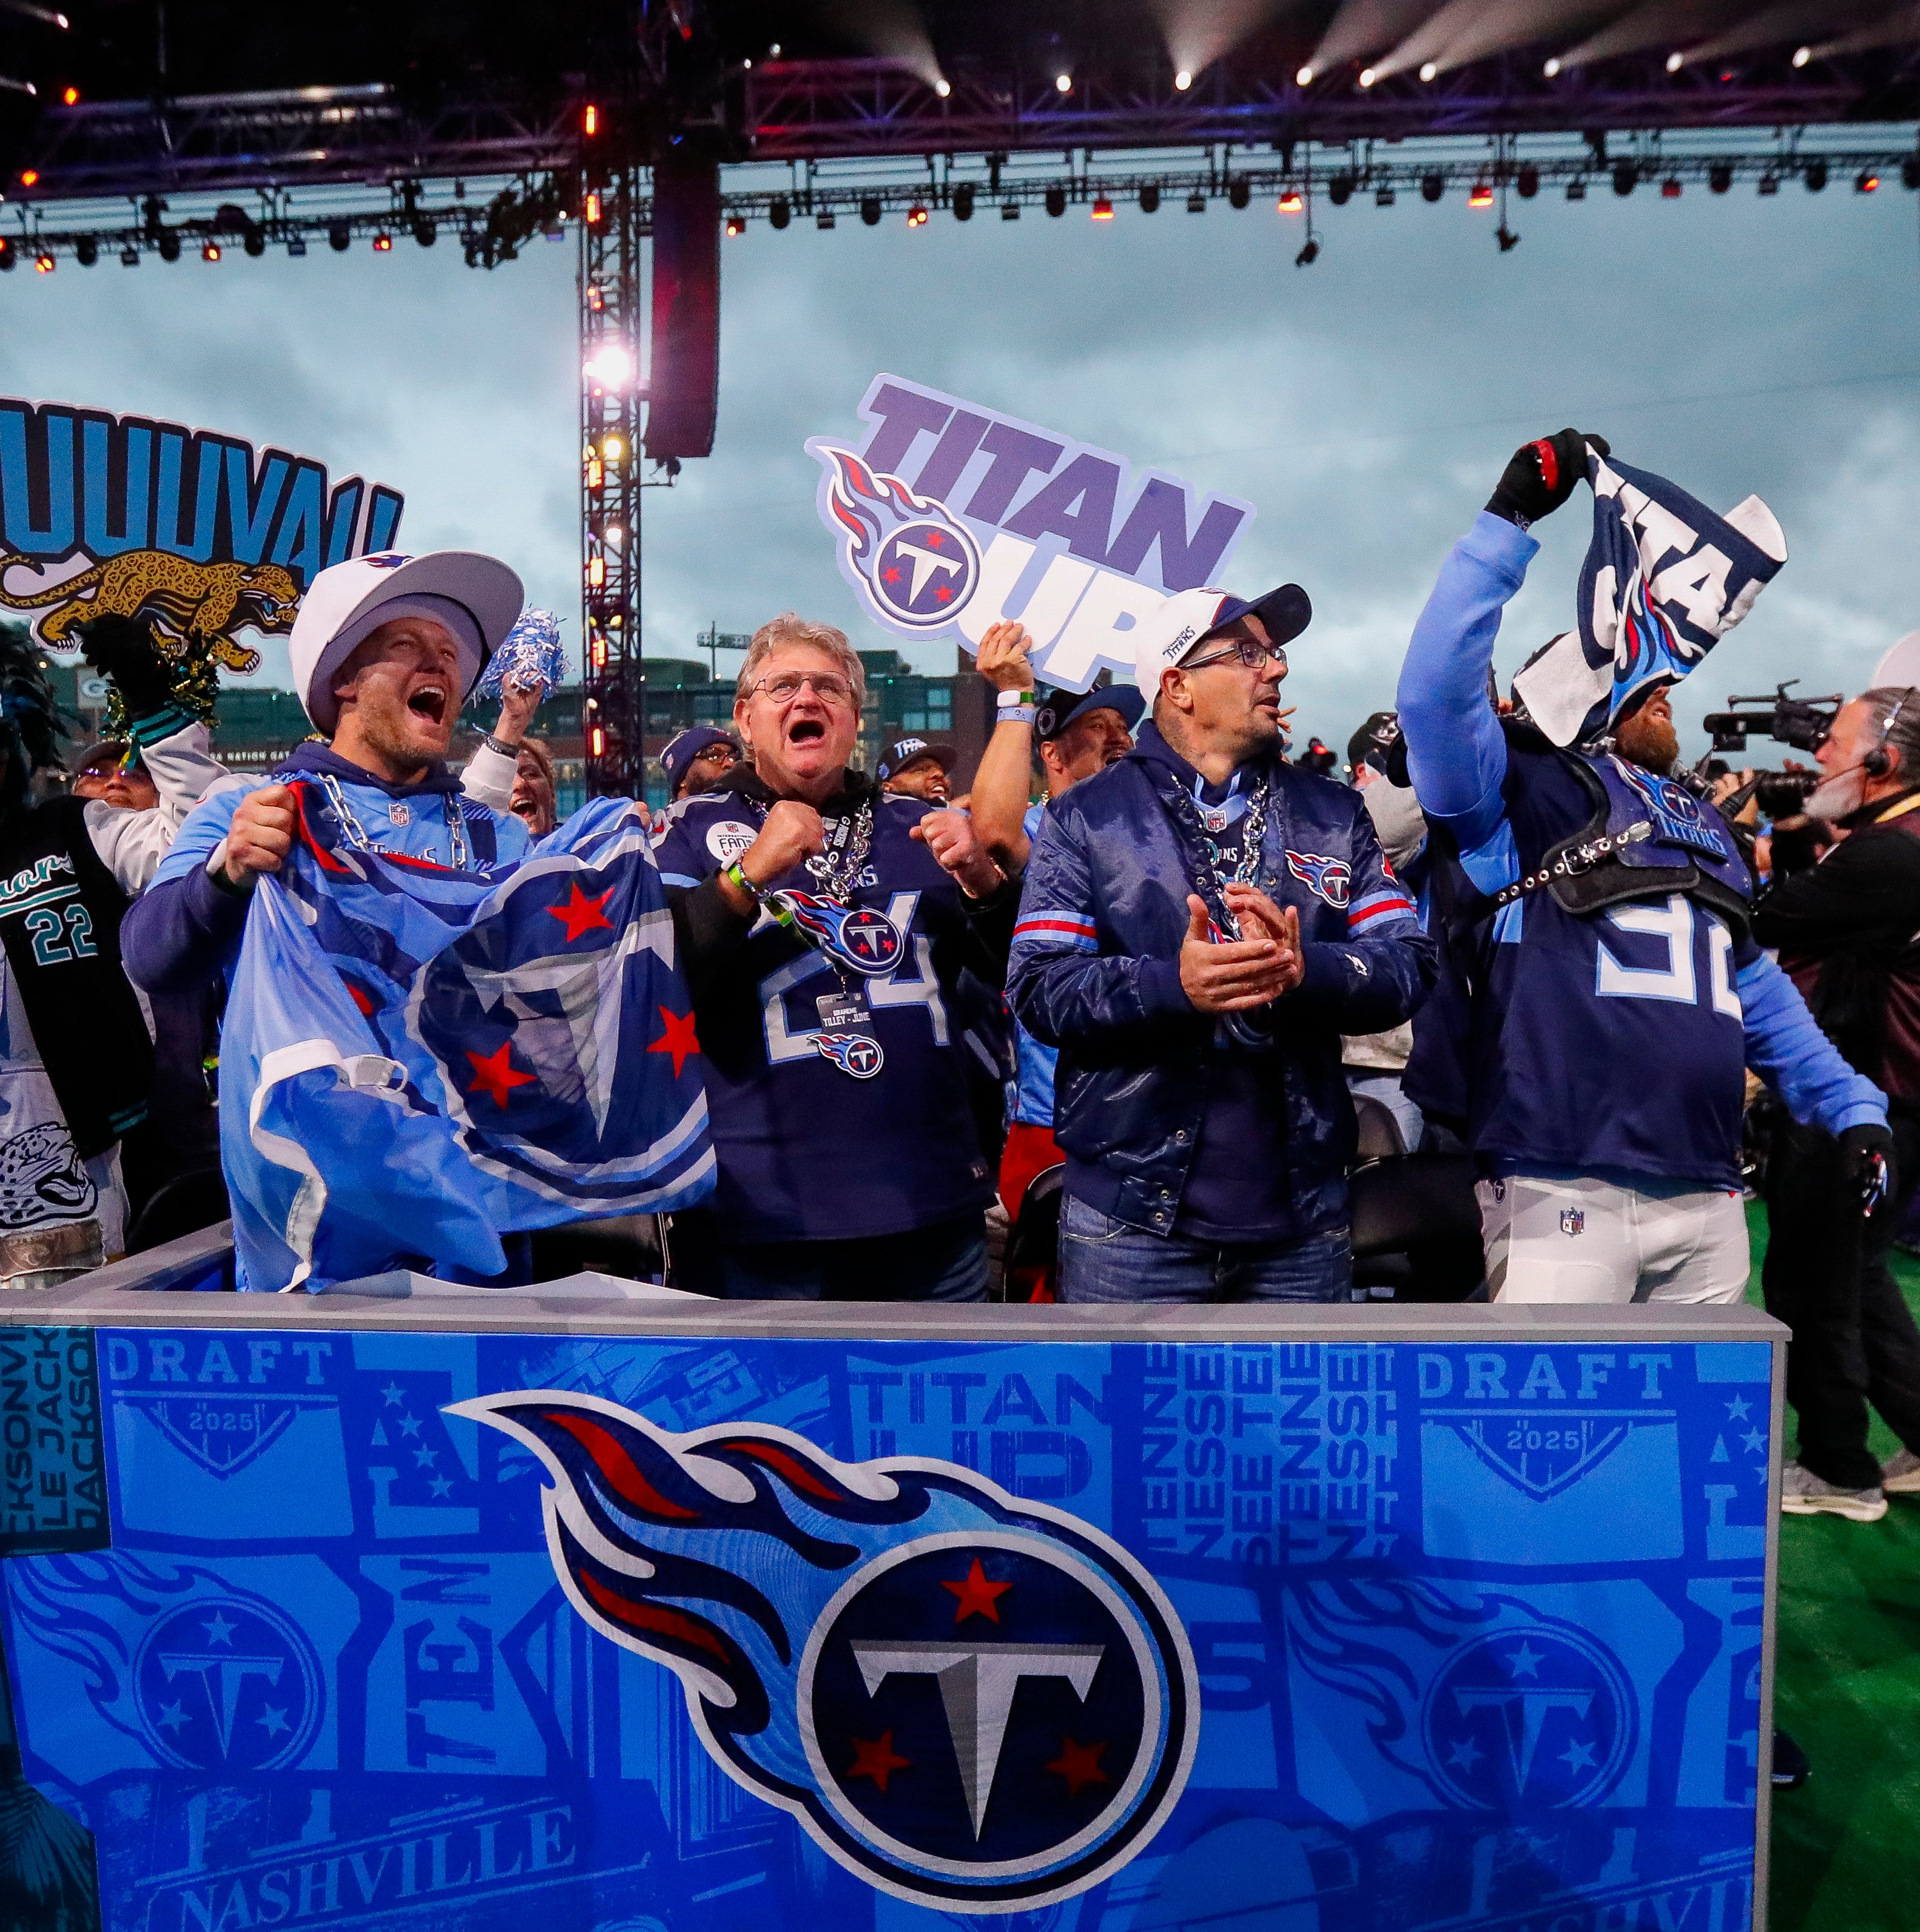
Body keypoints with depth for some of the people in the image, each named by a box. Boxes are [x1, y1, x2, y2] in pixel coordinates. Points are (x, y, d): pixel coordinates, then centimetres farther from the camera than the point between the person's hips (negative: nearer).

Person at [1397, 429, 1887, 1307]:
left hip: (1709, 1202, 8)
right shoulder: (1523, 789, 1)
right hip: (1564, 1193, -8)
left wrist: (1852, 1105, 22)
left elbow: (1755, 988, 28)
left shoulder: (1700, 827, 24)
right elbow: (1437, 688, -15)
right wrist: (1509, 521, -14)